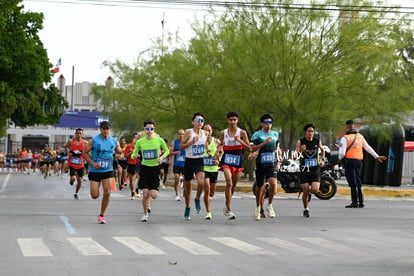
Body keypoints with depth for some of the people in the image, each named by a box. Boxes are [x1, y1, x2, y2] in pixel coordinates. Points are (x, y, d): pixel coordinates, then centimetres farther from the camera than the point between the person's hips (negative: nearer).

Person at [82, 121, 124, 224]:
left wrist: (121, 155, -9)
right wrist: (92, 163, -17)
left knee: (107, 192, -10)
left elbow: (120, 152, 17)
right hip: (95, 171, -2)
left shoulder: (114, 141, 3)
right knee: (95, 195, -3)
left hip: (108, 170, 2)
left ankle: (101, 215, 5)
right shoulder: (94, 140, -7)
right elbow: (85, 153, -3)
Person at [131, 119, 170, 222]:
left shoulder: (159, 140, -4)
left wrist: (162, 157, -9)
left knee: (154, 195, -8)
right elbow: (133, 154, 7)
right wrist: (134, 156, -17)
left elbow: (167, 151, 10)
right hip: (144, 168, 1)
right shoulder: (140, 142, -2)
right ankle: (145, 213, 16)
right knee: (145, 194, -6)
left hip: (155, 168, 0)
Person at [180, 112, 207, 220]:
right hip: (189, 161, -1)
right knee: (188, 186, 9)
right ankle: (187, 208, 28)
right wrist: (192, 142, -20)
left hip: (200, 161, 1)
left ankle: (197, 199, 5)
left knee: (201, 182, -24)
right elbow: (181, 146, -8)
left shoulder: (204, 133, 4)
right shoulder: (188, 132, -8)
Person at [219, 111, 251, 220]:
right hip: (226, 160, -1)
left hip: (238, 161, 1)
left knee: (233, 186, 9)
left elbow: (249, 149, -1)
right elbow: (220, 146, 18)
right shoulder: (223, 133, 5)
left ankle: (227, 207, 31)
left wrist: (240, 141, -15)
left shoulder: (242, 133, 1)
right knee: (229, 183, -19)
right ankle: (229, 210, -18)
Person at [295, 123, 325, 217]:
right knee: (305, 191, 1)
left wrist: (323, 160, 9)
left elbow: (322, 150, 23)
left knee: (315, 190, -13)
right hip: (304, 170, -1)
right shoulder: (300, 142, -6)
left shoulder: (317, 141, 2)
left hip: (315, 169, 1)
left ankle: (309, 192, 26)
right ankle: (306, 209, 22)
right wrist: (300, 151, -30)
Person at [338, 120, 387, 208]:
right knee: (358, 182, 13)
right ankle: (361, 202, 15)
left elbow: (342, 153, -15)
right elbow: (368, 148, 16)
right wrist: (376, 156, 24)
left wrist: (340, 158, 7)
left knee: (352, 182, -7)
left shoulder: (345, 138, -9)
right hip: (359, 161, 6)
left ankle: (355, 202, -11)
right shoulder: (360, 136, 11)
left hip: (350, 161, -6)